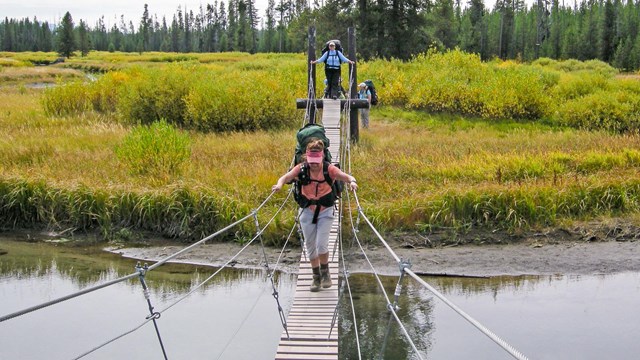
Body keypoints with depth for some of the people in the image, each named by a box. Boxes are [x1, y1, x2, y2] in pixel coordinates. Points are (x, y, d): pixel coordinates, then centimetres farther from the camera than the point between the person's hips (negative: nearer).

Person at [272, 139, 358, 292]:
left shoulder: (329, 169, -16)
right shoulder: (301, 168, -13)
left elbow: (345, 176, -28)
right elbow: (286, 177, -25)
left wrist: (352, 181, -52)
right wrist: (280, 184, -48)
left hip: (325, 211, -2)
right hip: (307, 211, 2)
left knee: (321, 244, -12)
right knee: (310, 246, 9)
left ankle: (325, 273, 14)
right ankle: (316, 278, 26)